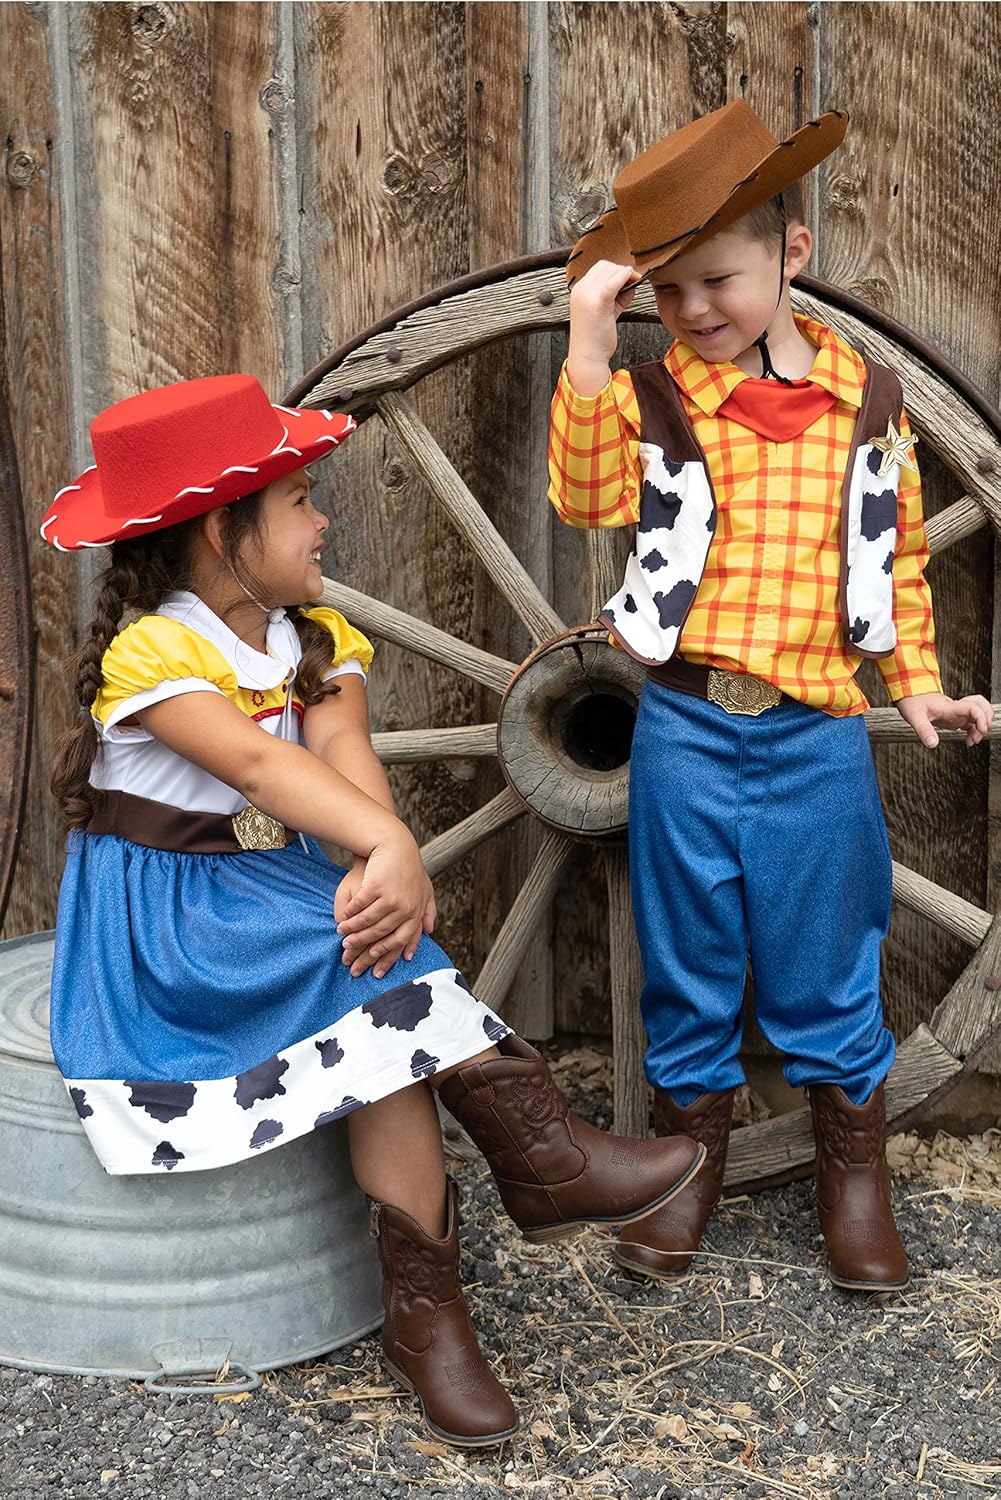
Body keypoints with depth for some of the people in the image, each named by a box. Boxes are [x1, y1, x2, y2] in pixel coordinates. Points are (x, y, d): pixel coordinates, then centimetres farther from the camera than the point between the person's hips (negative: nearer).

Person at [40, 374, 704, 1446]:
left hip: (277, 887, 6)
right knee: (388, 978, -27)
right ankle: (545, 1163, -16)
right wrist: (390, 848, -40)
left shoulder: (318, 642, 4)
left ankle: (425, 1311, -16)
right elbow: (259, 763, -29)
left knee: (389, 1003, -22)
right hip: (165, 921, -5)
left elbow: (342, 748, -14)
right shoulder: (149, 653, -16)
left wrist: (386, 861, -34)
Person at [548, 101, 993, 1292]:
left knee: (825, 962, 11)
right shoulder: (651, 399, -1)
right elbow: (586, 498, -20)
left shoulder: (867, 402, 3)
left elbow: (900, 556, 12)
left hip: (817, 735, 0)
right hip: (685, 730, 0)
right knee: (687, 958, 12)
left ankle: (852, 1167, 30)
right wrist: (588, 347, -26)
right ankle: (689, 1147, 32)